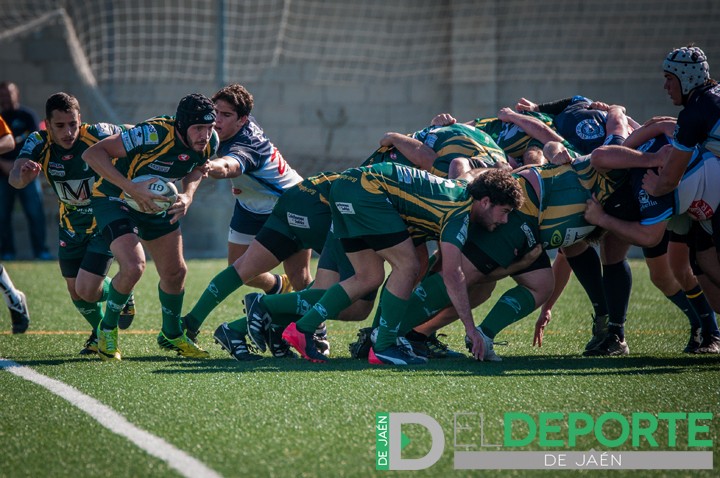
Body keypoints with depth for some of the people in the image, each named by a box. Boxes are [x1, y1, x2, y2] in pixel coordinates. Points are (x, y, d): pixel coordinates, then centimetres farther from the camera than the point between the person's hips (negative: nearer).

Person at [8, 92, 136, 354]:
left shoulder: (98, 134, -26)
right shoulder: (39, 143, -19)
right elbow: (15, 179, -33)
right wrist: (23, 173, -58)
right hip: (71, 225, 4)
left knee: (87, 290, -13)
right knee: (76, 292, 12)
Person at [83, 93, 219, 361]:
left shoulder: (210, 143, -16)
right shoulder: (155, 134, -37)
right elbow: (92, 153, -37)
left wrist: (188, 195, -16)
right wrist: (132, 188, -44)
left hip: (158, 201, 7)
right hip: (114, 199, -6)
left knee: (175, 272, 8)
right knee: (133, 267, -23)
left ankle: (171, 335, 34)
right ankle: (107, 329, 3)